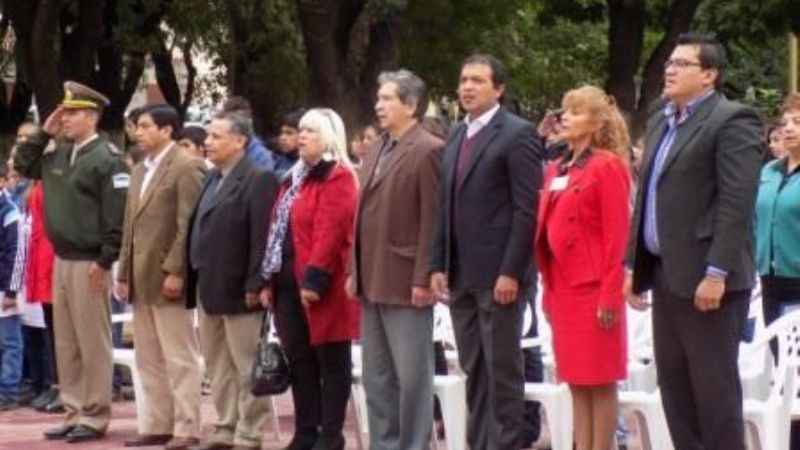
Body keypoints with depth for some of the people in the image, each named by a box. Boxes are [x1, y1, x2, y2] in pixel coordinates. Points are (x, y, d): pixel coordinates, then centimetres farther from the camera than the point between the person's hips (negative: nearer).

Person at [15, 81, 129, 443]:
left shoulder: (107, 158, -12)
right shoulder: (58, 153, 11)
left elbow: (117, 215, -16)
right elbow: (24, 165, 23)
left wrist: (105, 260, -19)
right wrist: (44, 134, 10)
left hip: (88, 263, -8)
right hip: (61, 260, 8)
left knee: (92, 343, -1)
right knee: (66, 344, 11)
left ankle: (95, 417, 5)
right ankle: (74, 412, 18)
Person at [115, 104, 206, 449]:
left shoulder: (187, 167, -8)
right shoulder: (140, 171, 19)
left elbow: (188, 226, -15)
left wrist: (175, 272, -20)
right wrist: (124, 273, 14)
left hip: (168, 277, -9)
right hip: (141, 278, 9)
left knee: (180, 357, -3)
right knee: (148, 359, 11)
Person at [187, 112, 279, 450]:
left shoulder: (258, 180, -11)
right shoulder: (211, 178, 16)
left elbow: (262, 238, -17)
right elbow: (199, 229, 16)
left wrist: (254, 285, -21)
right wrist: (195, 279, 11)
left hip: (238, 290, -9)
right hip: (208, 289, 9)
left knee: (246, 368, -1)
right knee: (217, 366, 13)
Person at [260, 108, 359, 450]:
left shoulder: (338, 178, -10)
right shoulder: (295, 178, 18)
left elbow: (330, 232, -19)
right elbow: (277, 231, 18)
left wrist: (315, 279, -23)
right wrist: (269, 280, 14)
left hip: (321, 285, -9)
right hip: (289, 284, 9)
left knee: (331, 361, -1)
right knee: (298, 360, 10)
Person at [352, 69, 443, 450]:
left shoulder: (428, 151, -10)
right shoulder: (376, 155, 17)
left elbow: (432, 221, -15)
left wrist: (423, 279, -18)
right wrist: (356, 272, 12)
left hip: (406, 284, -9)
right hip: (373, 284, 9)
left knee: (412, 376, -2)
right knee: (376, 378, 13)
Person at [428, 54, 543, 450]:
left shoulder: (517, 134, -7)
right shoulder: (456, 136, 16)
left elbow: (527, 208, -12)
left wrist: (511, 272, -17)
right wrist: (438, 265, 9)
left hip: (497, 275, -7)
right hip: (460, 275, 7)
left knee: (502, 370, -3)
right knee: (473, 371, 10)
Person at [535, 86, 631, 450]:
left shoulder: (607, 167, -8)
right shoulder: (556, 170, 14)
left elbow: (616, 235, -12)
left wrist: (610, 295, -16)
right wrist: (548, 290, 13)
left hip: (593, 287, -7)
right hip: (562, 287, 7)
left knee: (600, 382, -2)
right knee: (576, 383, 9)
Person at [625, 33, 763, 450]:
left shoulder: (733, 121, -9)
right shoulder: (660, 123, 18)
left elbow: (737, 203, -16)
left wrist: (716, 273, -21)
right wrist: (633, 264, 15)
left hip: (707, 278, -9)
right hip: (666, 275, 9)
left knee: (715, 386, -4)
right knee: (675, 385, 10)